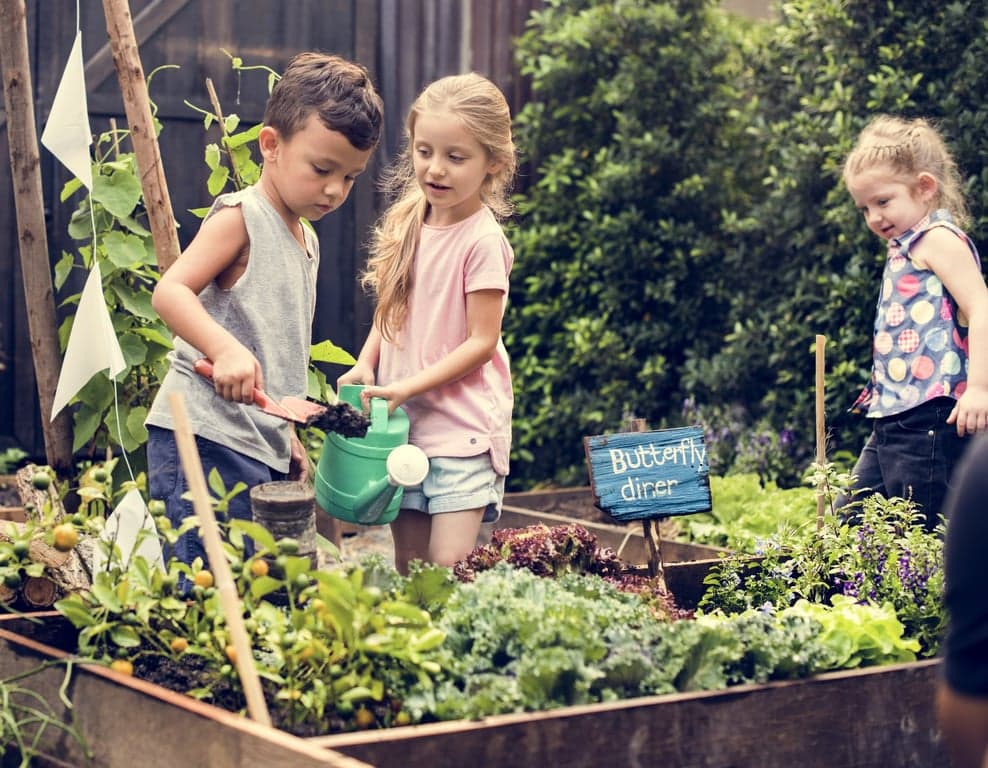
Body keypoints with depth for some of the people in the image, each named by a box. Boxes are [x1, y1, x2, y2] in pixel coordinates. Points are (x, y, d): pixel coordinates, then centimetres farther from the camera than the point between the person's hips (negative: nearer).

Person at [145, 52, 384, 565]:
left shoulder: (307, 239, 19)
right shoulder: (240, 217, -7)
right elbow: (169, 292, -19)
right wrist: (226, 349, -34)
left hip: (263, 449, 9)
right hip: (208, 442, -9)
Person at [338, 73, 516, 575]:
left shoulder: (482, 240, -13)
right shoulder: (406, 226, 7)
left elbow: (482, 342, -14)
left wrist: (409, 387, -18)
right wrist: (366, 364, -1)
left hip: (462, 426, -6)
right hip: (402, 422, 6)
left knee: (448, 569, -12)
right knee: (407, 568, 10)